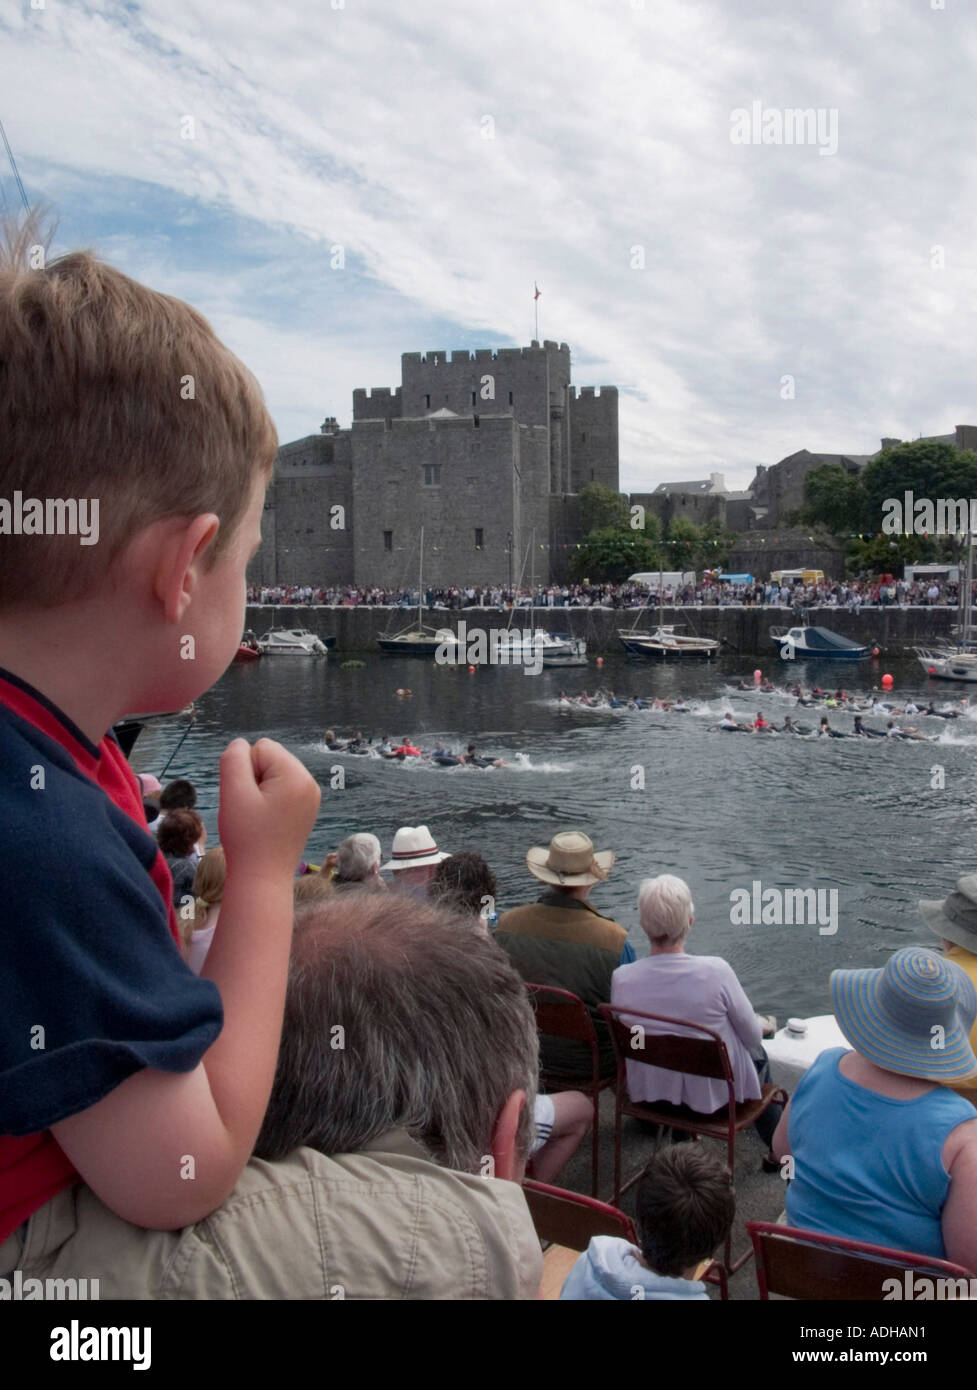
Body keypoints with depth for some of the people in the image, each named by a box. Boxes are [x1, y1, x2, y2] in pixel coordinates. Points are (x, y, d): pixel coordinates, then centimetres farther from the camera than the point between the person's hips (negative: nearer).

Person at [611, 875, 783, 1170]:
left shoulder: (621, 979, -21)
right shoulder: (716, 971, -29)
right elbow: (753, 1037, -14)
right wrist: (762, 1024, 11)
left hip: (649, 1091, 3)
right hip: (715, 1093, -3)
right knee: (758, 1056, 31)